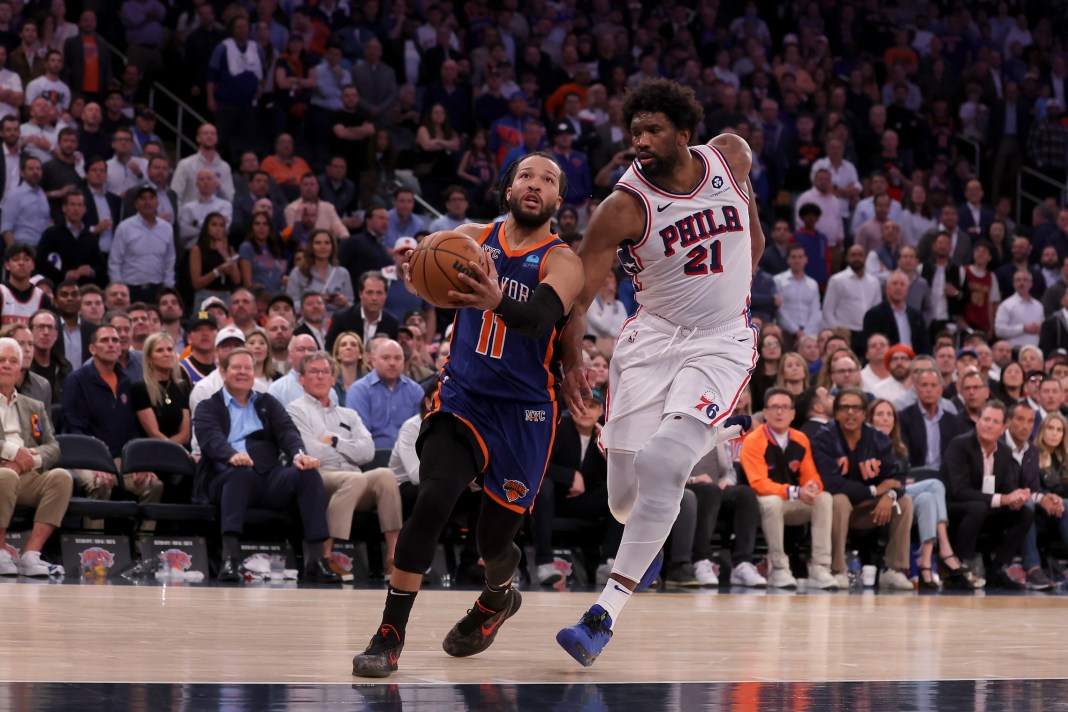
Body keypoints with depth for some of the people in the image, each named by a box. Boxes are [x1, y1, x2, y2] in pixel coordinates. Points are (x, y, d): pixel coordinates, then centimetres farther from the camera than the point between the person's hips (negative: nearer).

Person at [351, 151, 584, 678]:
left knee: (494, 541, 7)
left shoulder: (561, 262, -9)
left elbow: (540, 315, -27)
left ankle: (498, 599, 45)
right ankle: (389, 638, -17)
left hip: (524, 414, -1)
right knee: (431, 502, -22)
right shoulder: (472, 238, 4)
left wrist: (497, 302, -50)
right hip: (463, 398, 1)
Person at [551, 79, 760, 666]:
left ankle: (605, 616, -19)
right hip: (654, 336, 0)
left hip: (723, 342, 0)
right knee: (626, 495, -5)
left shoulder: (730, 155, -6)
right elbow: (575, 295, -15)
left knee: (662, 464, -22)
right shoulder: (625, 205, -14)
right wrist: (571, 361, -28)